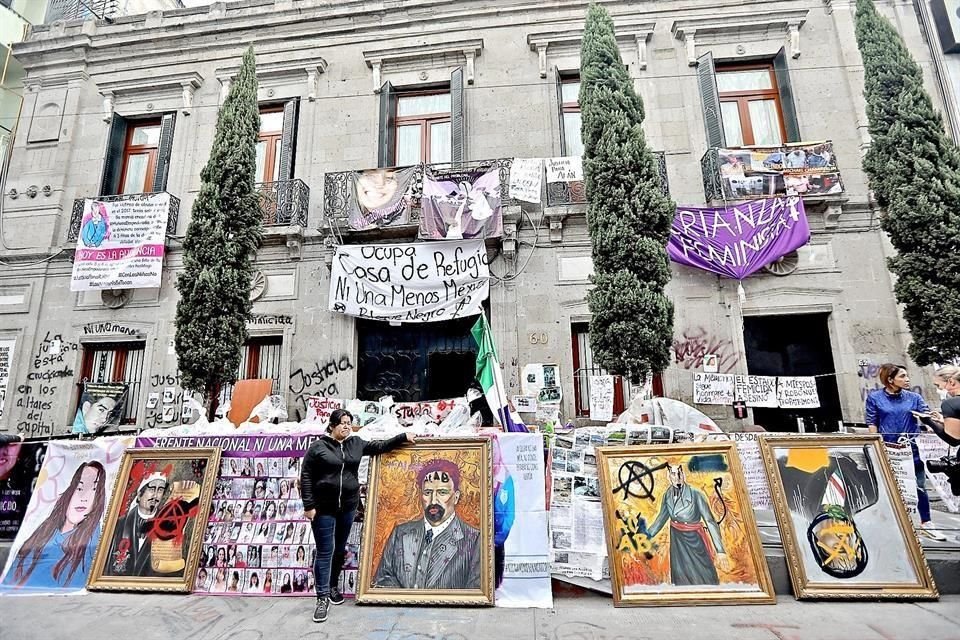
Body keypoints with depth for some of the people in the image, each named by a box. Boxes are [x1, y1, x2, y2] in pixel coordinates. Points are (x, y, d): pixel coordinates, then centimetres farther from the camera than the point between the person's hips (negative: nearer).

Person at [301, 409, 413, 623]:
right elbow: (306, 476, -6)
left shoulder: (356, 443, 4)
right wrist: (309, 505, -10)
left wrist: (403, 437, 11)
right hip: (323, 508, -4)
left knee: (340, 549, 16)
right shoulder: (318, 446, -8)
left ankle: (333, 587, 35)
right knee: (325, 553, 1)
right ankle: (323, 598, 13)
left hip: (348, 506, 4)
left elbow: (379, 446, 15)